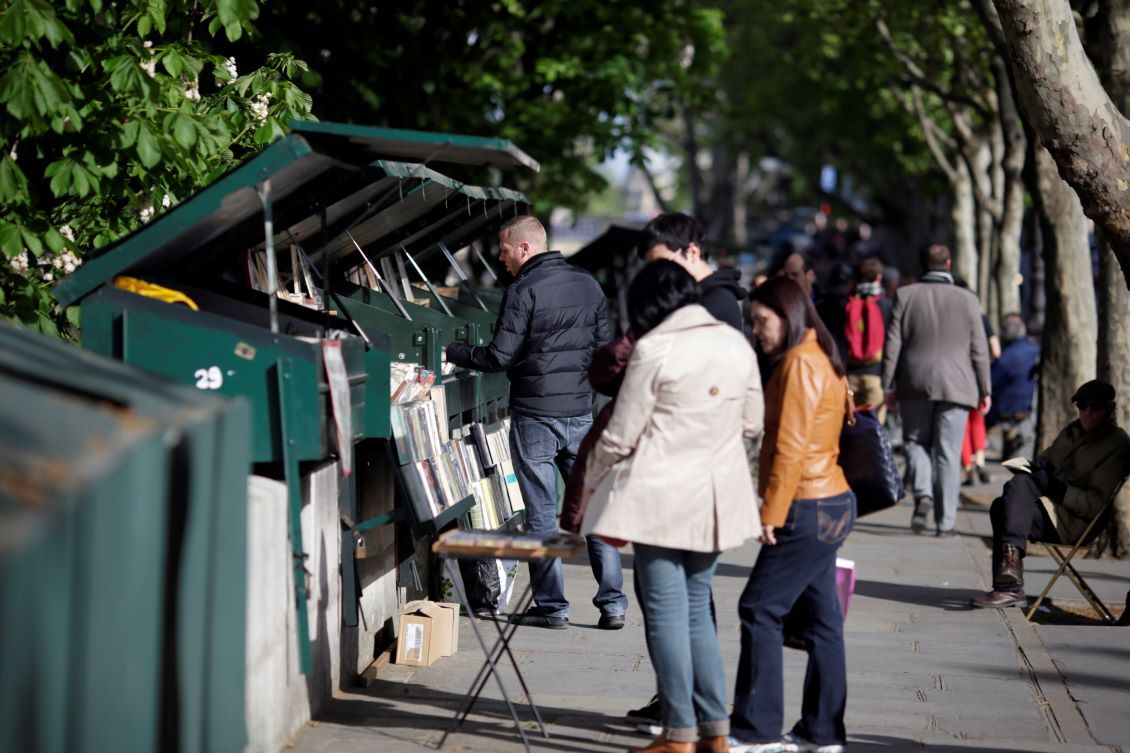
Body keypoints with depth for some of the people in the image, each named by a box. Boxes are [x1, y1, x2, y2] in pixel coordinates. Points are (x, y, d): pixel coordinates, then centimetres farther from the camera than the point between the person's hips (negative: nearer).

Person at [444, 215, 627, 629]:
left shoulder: (523, 290, -11)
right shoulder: (588, 284, 9)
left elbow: (499, 357, -12)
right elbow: (604, 348, 14)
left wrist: (451, 352, 0)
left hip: (534, 414, -5)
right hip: (581, 412, 5)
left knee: (541, 513, 2)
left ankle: (552, 606, 5)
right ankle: (612, 603, 5)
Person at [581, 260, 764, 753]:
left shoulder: (654, 351, -12)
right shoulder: (736, 344, 5)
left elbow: (621, 435, -8)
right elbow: (751, 424, 14)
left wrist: (590, 482, 7)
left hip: (661, 498, -6)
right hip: (716, 498, 6)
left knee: (666, 612, 0)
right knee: (696, 607, 15)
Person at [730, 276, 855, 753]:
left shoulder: (800, 363, -13)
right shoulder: (821, 359, 17)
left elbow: (791, 445, -18)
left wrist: (772, 512, -16)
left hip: (808, 507, -10)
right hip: (829, 503, 10)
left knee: (760, 609, -5)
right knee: (820, 615, 10)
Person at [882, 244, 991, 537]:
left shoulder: (905, 295, 1)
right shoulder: (966, 299, 0)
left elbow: (893, 344, 0)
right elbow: (979, 350, 2)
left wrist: (888, 385, 5)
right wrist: (985, 389, 9)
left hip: (915, 383, 0)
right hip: (955, 386, 0)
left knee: (916, 441, 15)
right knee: (948, 452, 2)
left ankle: (922, 493, -10)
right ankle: (945, 521, 2)